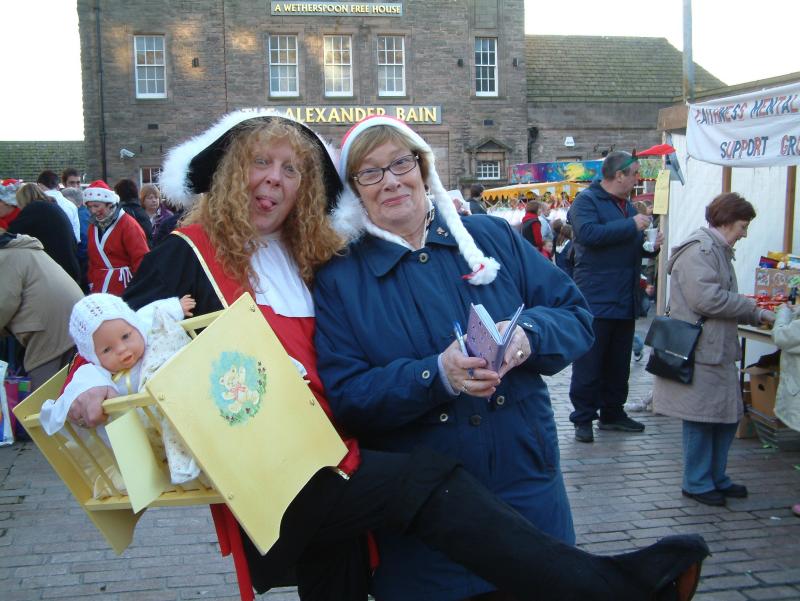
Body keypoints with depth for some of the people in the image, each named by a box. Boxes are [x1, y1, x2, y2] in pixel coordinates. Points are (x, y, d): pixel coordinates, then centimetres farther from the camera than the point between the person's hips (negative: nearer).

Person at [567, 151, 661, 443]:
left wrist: (650, 244, 9)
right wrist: (632, 225, -20)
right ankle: (583, 418, 7)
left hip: (625, 299, 8)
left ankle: (613, 413, 26)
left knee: (619, 362, 15)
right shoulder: (587, 200, -8)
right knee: (589, 364, -1)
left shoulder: (627, 205, 19)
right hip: (596, 298, -8)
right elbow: (589, 233, -26)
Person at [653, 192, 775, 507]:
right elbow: (707, 298, -24)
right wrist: (754, 310, -13)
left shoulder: (718, 250, 18)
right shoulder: (698, 250, -15)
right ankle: (697, 483, 13)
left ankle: (716, 477, 27)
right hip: (699, 350, -10)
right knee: (701, 416, -1)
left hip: (719, 348, 10)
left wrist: (755, 315, 7)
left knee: (728, 414, 14)